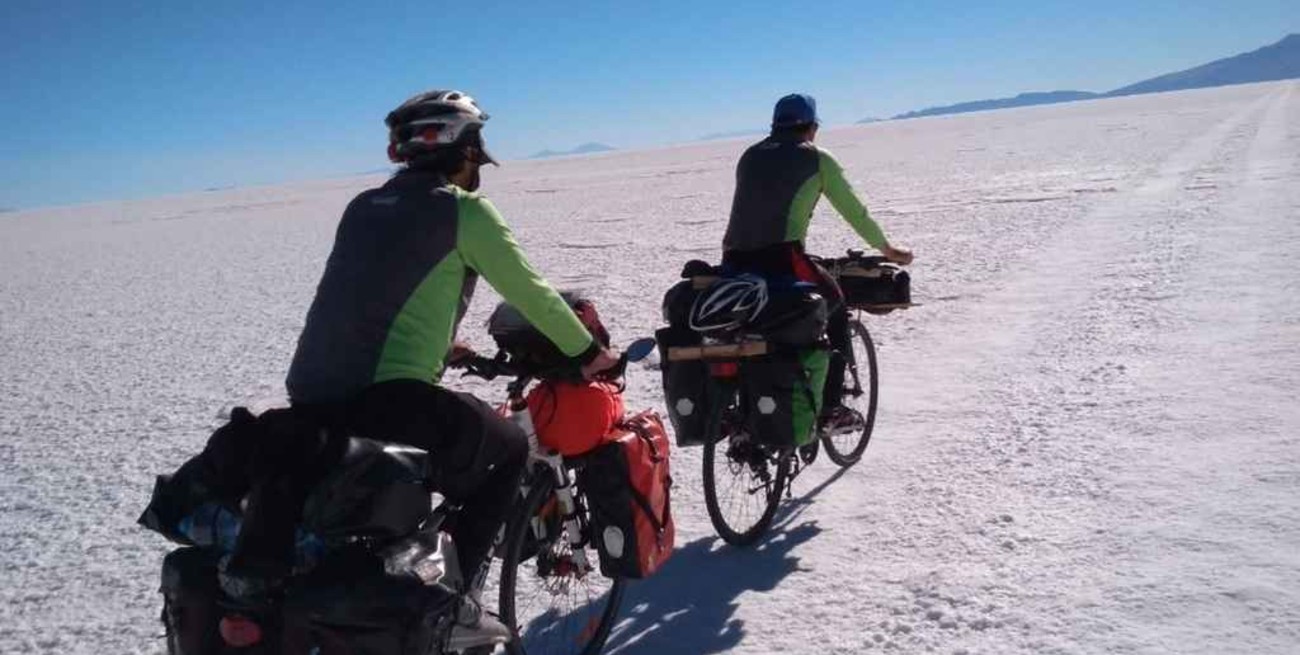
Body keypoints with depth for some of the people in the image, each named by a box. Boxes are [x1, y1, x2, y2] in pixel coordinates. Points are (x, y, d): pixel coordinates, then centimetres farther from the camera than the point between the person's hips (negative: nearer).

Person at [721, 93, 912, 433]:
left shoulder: (750, 156, 23)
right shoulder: (815, 158, 11)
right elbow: (854, 211, 15)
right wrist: (887, 249, 29)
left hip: (734, 264, 4)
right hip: (782, 259, -4)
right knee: (835, 307, 21)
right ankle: (830, 408, 19)